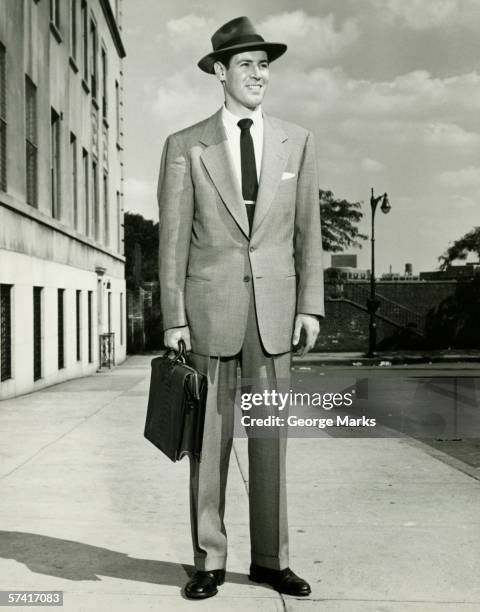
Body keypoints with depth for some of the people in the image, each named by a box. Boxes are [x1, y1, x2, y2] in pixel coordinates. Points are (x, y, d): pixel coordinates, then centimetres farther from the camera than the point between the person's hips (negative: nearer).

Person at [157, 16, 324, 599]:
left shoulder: (297, 142, 8)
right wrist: (173, 318, -6)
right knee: (210, 437, 4)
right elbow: (173, 238, -1)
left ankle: (270, 558, 18)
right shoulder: (185, 146, 2)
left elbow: (307, 231, 7)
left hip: (274, 309, 2)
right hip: (210, 305, -1)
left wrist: (310, 305, 0)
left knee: (270, 435, 6)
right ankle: (210, 560, 16)